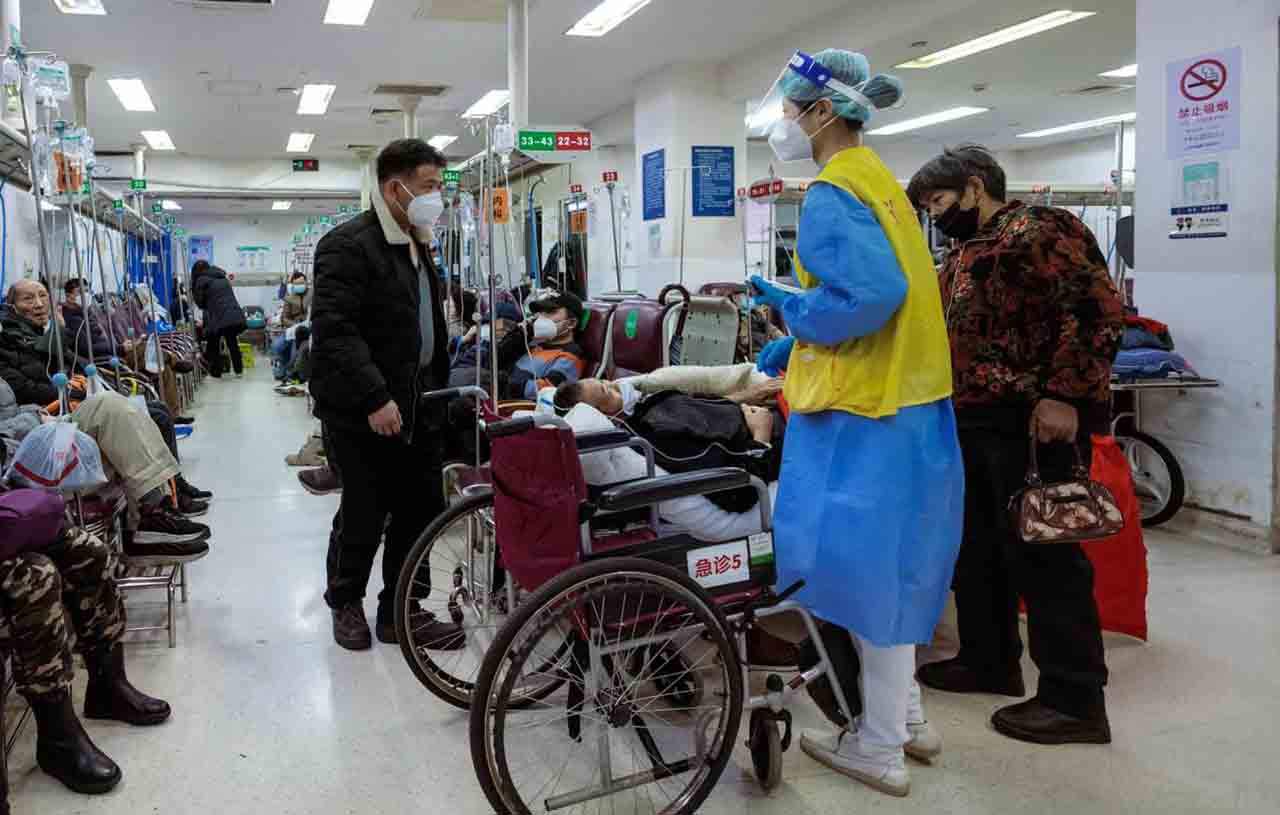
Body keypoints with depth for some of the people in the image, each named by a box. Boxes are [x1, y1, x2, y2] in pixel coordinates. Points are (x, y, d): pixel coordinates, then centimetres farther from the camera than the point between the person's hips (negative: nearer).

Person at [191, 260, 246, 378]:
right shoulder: (222, 278, 20)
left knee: (213, 345, 10)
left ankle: (216, 372, 12)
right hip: (235, 316, 6)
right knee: (233, 343, 19)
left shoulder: (201, 280, 2)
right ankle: (239, 371, 24)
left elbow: (199, 302, 6)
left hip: (219, 317, -6)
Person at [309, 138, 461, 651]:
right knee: (364, 514, 4)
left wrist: (440, 391, 16)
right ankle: (345, 603, 27)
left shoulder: (416, 247, 16)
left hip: (417, 409, 8)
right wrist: (374, 397, -26)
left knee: (421, 511, 9)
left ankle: (399, 612, 23)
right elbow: (334, 330, -22)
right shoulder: (348, 246, -13)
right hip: (363, 413, -8)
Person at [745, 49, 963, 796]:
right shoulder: (877, 180, 14)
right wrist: (792, 346, 15)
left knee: (868, 572, 2)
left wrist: (792, 307, -11)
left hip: (865, 416, -9)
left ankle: (881, 752, 18)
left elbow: (870, 294, -28)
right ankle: (906, 716, 34)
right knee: (886, 566, 20)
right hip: (907, 404, 10)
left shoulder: (831, 198, -16)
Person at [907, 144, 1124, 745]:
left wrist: (1065, 396, -24)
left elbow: (1098, 308, -19)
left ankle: (1075, 700, 4)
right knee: (976, 548, 16)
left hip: (1032, 423, -10)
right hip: (976, 422, 10)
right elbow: (941, 334, 26)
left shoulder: (1036, 231, -9)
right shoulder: (963, 255, 20)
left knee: (1042, 554, -5)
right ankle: (989, 661, 31)